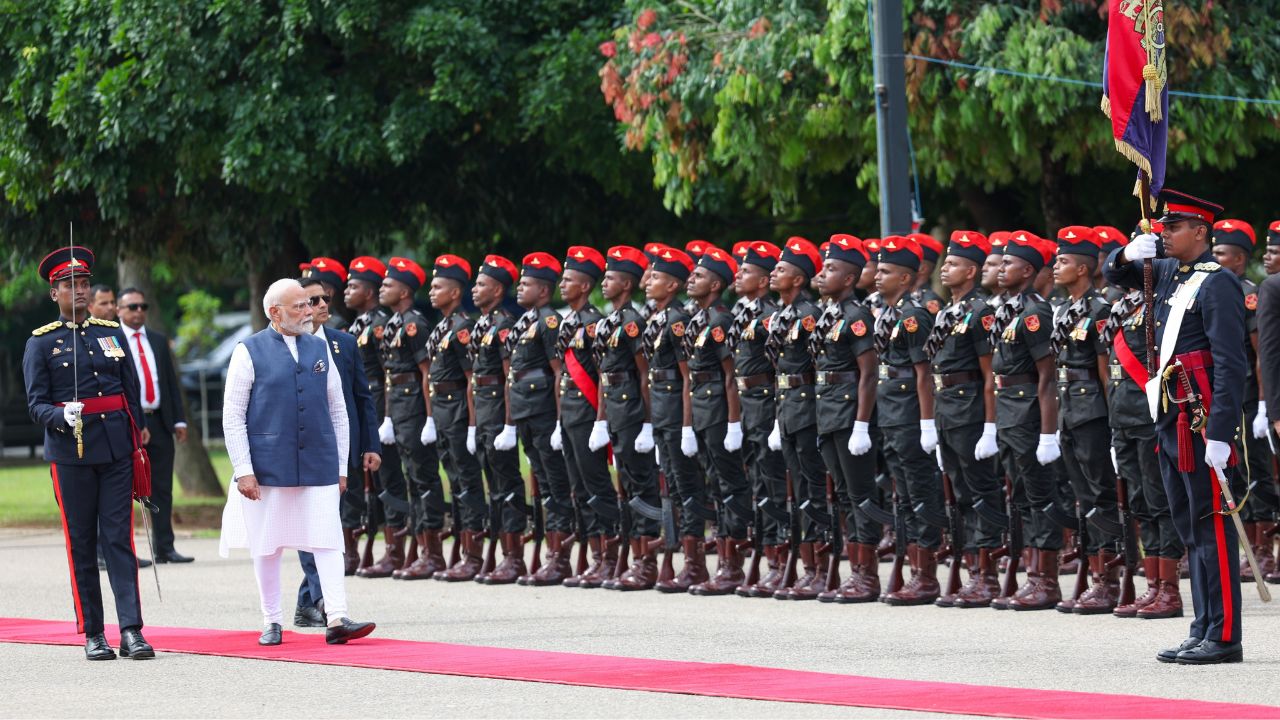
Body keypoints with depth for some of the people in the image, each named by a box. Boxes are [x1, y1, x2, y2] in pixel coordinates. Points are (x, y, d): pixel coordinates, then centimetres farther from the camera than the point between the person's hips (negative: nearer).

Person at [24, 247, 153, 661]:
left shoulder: (113, 333, 12)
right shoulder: (41, 343, 2)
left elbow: (133, 393, 14)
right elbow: (36, 404, -3)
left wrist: (138, 442, 9)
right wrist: (63, 417, -23)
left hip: (116, 451, 2)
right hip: (71, 452, -2)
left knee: (120, 538, -3)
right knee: (81, 543, 2)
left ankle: (132, 630, -8)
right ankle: (92, 634, 7)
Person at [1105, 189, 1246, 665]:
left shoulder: (1217, 284, -12)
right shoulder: (1169, 273, 13)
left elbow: (1231, 365, -18)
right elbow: (1115, 275, 29)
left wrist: (1220, 433, -23)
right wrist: (1128, 255, 5)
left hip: (1202, 420, -9)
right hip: (1173, 421, 9)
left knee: (1212, 525, -7)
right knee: (1190, 529, 11)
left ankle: (1225, 637, -6)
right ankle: (1203, 631, 15)